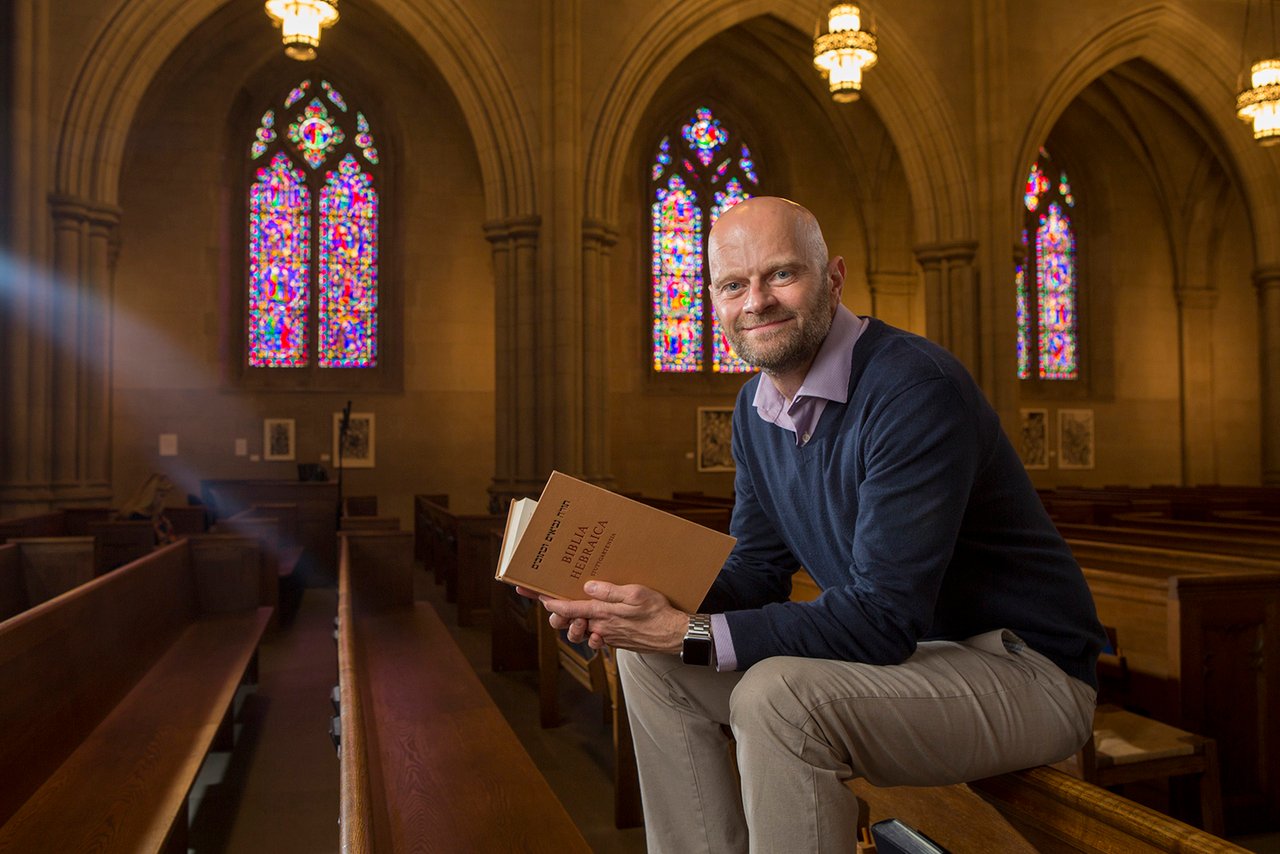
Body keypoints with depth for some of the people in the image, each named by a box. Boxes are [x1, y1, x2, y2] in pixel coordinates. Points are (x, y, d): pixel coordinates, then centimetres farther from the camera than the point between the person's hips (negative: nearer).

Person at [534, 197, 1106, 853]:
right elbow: (758, 570, 5)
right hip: (895, 648, 8)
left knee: (777, 694, -33)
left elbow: (883, 619, -28)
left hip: (1023, 669, -7)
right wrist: (640, 605, -13)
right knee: (650, 660, 0)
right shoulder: (756, 405, 3)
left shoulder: (915, 387, -24)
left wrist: (689, 635, -29)